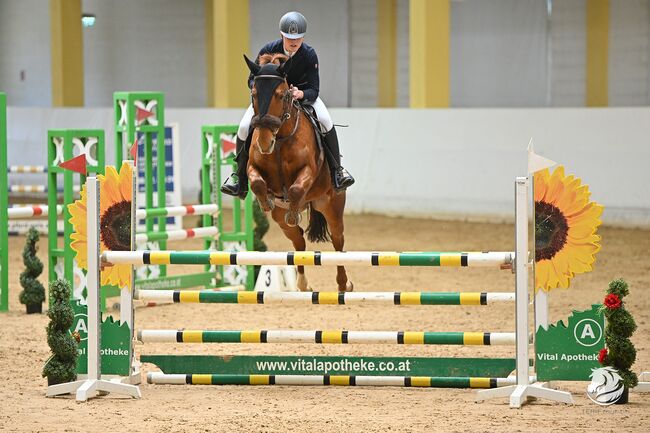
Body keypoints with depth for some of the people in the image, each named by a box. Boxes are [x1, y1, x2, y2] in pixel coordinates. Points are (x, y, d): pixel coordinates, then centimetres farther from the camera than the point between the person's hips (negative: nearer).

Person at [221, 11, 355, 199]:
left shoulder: (309, 55, -23)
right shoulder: (268, 51, -23)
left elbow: (313, 90, -23)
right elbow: (252, 80, -13)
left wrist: (301, 94, -47)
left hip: (303, 93, 0)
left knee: (325, 121, -26)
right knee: (245, 127, -20)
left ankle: (337, 170, -10)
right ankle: (240, 175, -1)